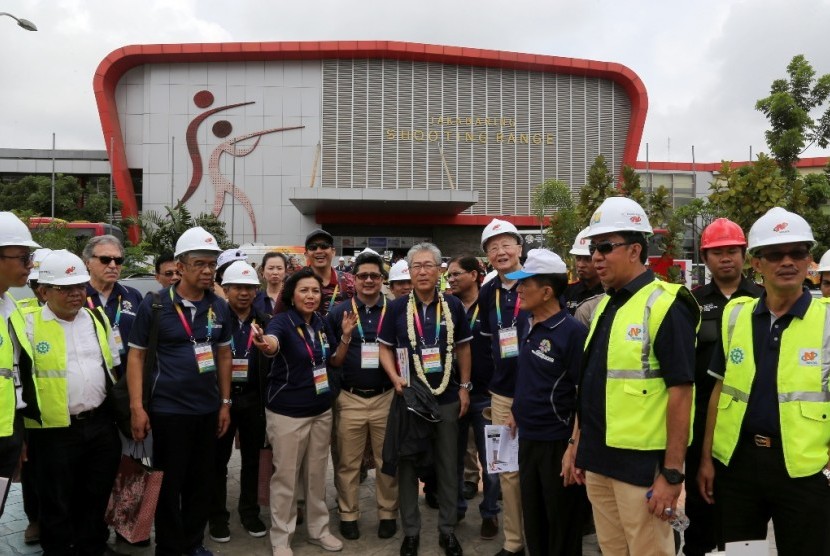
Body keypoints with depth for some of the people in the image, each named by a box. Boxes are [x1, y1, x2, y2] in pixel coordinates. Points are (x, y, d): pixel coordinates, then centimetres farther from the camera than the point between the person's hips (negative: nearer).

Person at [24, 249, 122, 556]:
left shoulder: (98, 319, 7)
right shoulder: (29, 324, -8)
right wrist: (20, 426, -10)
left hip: (101, 424, 4)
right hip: (55, 431, -4)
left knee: (97, 495, 19)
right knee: (57, 504, 11)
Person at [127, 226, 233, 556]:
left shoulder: (219, 307, 3)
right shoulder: (154, 305, -8)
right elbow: (136, 355, -5)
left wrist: (225, 403, 8)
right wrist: (137, 407, -11)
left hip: (208, 409, 4)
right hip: (167, 410, -4)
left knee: (201, 481, 14)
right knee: (169, 483, 8)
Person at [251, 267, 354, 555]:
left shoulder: (322, 323, 2)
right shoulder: (282, 321, -16)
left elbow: (335, 361, 12)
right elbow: (273, 343, -40)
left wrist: (345, 336, -6)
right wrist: (264, 344, -64)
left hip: (321, 411, 6)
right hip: (288, 413, -5)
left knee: (317, 473, 17)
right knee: (285, 477, 6)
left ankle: (318, 529, 35)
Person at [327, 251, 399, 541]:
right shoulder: (338, 312, 1)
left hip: (386, 398, 0)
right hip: (349, 399, 0)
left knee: (387, 461, 11)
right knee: (348, 462, 10)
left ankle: (388, 514, 27)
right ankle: (348, 515, 26)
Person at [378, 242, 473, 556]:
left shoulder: (453, 306, 0)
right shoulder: (397, 308, -3)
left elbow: (463, 347, 7)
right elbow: (385, 348, 4)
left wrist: (465, 386, 3)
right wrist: (395, 378, -12)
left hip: (447, 398, 1)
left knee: (448, 466, 10)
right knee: (408, 465, 9)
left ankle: (448, 529, 26)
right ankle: (411, 530, 25)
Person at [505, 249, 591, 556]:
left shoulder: (573, 332, -18)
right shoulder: (529, 327, 5)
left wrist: (576, 447, -18)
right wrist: (516, 411, 17)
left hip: (558, 443, -7)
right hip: (527, 437, 7)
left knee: (562, 525, 11)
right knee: (533, 519, 20)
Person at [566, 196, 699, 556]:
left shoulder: (665, 306, -14)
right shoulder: (605, 305, 10)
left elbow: (680, 392, -17)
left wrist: (673, 473, -17)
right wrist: (577, 442, 15)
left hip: (641, 463, -7)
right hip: (598, 459, 8)